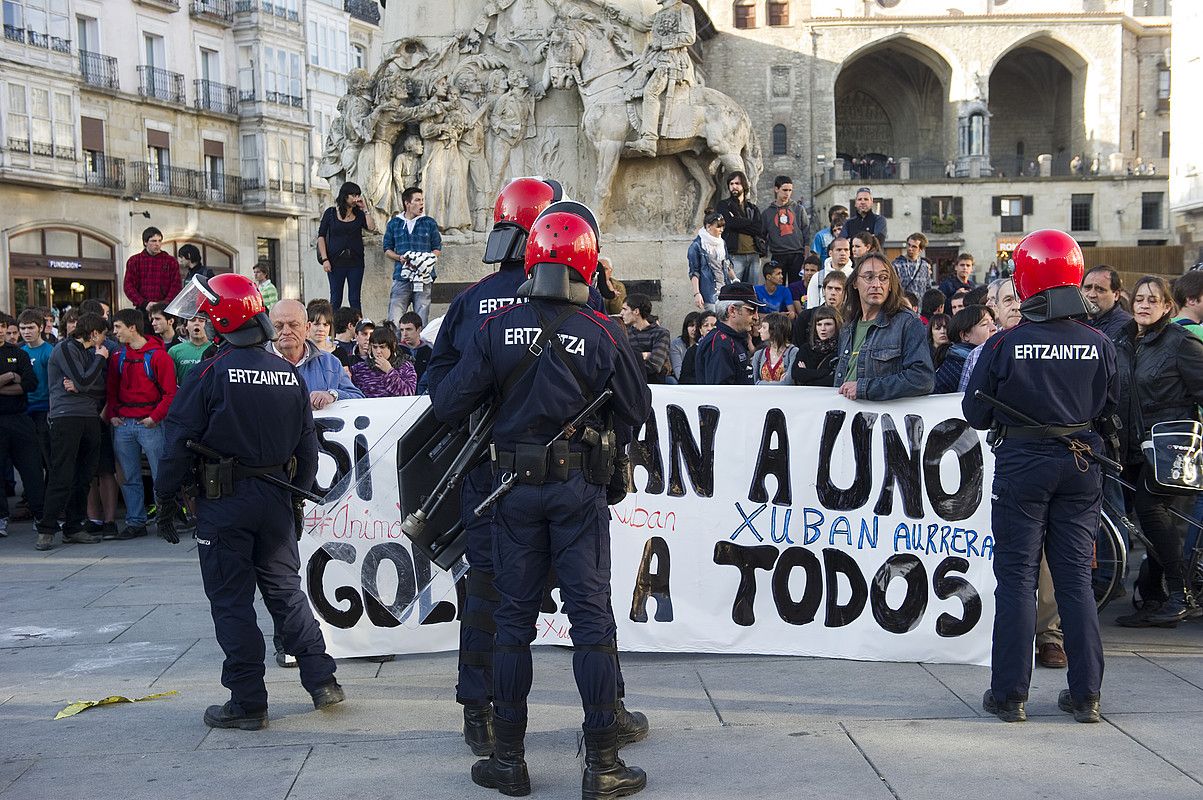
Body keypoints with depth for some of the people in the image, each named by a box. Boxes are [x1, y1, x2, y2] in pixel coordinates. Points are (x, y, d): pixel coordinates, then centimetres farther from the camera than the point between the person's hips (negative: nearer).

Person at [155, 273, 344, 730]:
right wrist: (297, 500, 21)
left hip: (224, 503, -5)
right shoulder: (289, 375, 5)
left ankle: (247, 703, 6)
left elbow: (179, 443, -12)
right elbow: (308, 448, 11)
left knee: (231, 601, 3)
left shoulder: (212, 374, -12)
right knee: (286, 589, 17)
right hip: (277, 498, 5)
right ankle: (321, 681, 17)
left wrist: (166, 502, -3)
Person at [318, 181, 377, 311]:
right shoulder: (330, 213, 4)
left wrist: (365, 209, -2)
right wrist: (324, 259, -7)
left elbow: (372, 228, -7)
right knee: (336, 298, -1)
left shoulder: (359, 214, 9)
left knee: (354, 298, 2)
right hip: (336, 261, -2)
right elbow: (321, 236, 2)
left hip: (355, 262, 2)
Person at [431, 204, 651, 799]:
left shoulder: (496, 328, -5)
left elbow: (449, 404, -5)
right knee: (592, 618, 3)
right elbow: (636, 410, 0)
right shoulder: (603, 335, -8)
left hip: (515, 487, 2)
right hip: (581, 490, -1)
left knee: (513, 618, 10)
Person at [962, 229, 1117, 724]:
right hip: (1081, 467, 3)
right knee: (1075, 578, 10)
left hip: (1022, 466, -3)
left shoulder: (1004, 345, -14)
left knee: (1016, 578, 4)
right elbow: (1107, 411, 7)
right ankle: (1085, 695, 14)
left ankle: (1010, 694, 7)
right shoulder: (1099, 346, -5)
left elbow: (976, 414, -6)